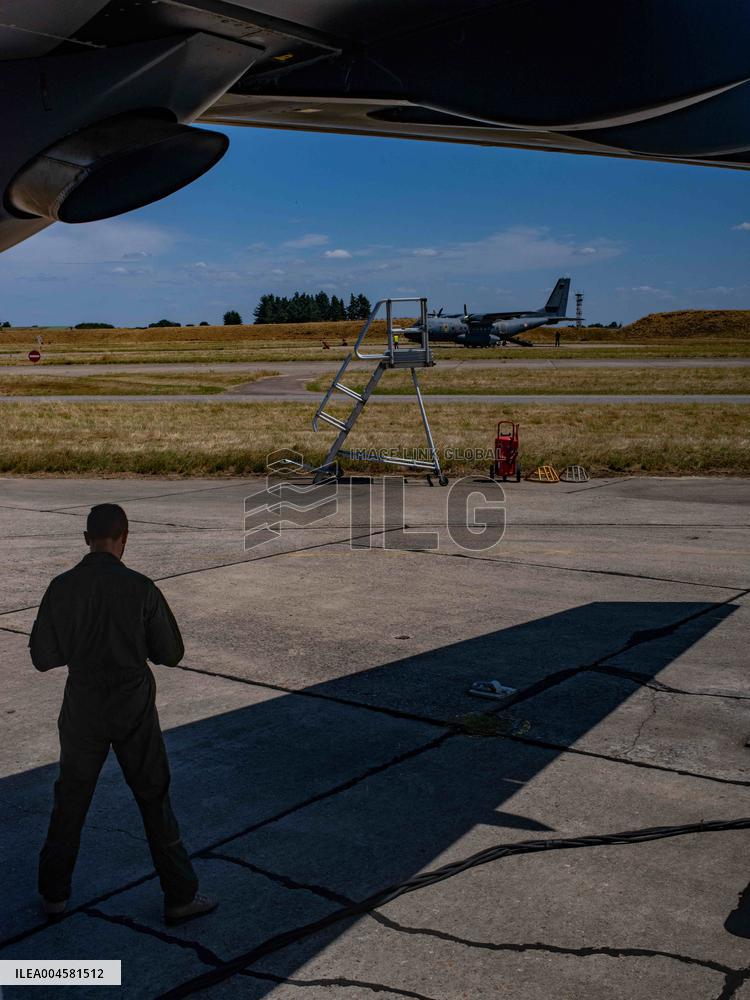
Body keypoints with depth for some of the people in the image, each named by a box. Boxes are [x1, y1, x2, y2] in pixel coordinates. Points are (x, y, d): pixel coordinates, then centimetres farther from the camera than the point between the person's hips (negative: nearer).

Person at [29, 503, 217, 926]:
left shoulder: (62, 588, -8)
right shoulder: (141, 589, -14)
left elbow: (43, 657, -2)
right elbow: (170, 653, -7)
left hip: (83, 712, 2)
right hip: (134, 714, -2)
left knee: (70, 800, 19)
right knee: (154, 800, 9)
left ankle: (54, 892, 30)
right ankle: (181, 896, 16)